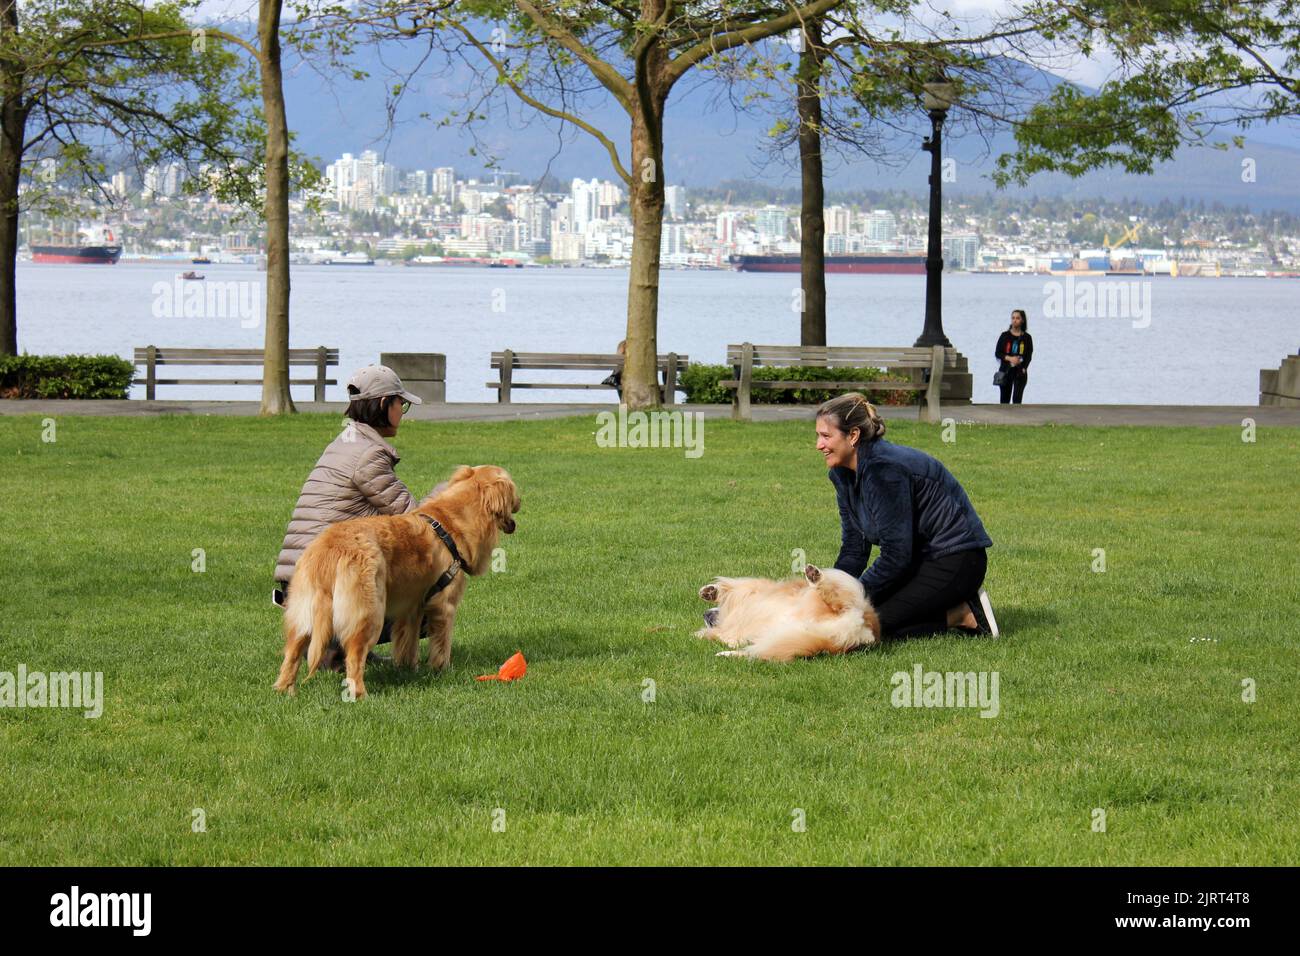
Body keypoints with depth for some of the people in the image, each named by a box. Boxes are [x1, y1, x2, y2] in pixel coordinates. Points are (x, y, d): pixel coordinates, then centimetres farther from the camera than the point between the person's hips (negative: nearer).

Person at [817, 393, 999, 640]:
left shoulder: (883, 470, -25)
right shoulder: (843, 474, 4)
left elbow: (895, 556, -24)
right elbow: (853, 548, 8)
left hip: (955, 563, -10)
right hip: (920, 559, 10)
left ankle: (963, 615, -6)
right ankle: (954, 605, 8)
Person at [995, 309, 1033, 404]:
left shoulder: (1027, 337, 2)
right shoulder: (1005, 336, 4)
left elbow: (1029, 356, 2)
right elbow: (997, 353, 1)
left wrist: (1023, 368, -13)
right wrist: (1009, 358, -15)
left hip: (1020, 372, -1)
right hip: (1005, 371, 1)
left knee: (1017, 399, -11)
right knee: (1005, 400, 6)